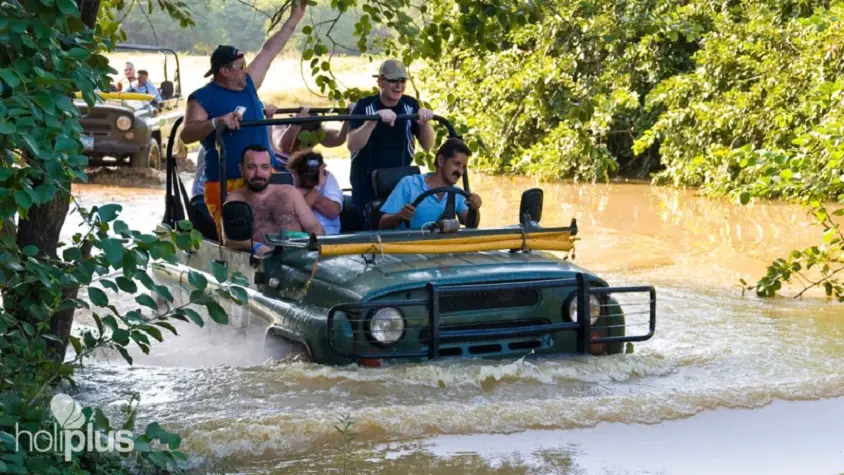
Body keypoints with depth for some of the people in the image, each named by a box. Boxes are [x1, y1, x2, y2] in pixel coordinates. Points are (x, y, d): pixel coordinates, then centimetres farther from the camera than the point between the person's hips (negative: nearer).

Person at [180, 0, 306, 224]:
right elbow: (186, 135, -15)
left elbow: (269, 51, 20)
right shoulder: (202, 98, -6)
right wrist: (217, 122, -30)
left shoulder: (248, 84, 12)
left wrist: (295, 18, 24)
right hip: (226, 184, -6)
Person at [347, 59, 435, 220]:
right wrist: (375, 118, -31)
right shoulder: (364, 106, -6)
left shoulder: (410, 105, 1)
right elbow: (353, 145, -19)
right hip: (367, 187, -2)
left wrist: (425, 122, -17)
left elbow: (427, 146, 3)